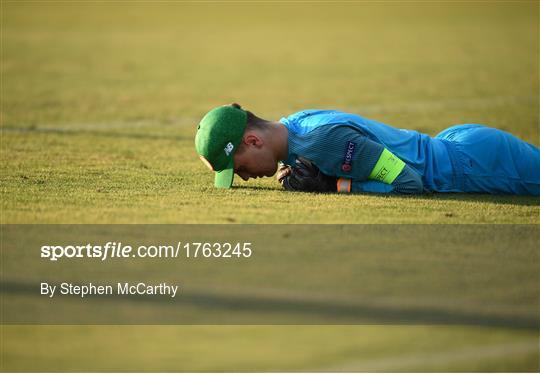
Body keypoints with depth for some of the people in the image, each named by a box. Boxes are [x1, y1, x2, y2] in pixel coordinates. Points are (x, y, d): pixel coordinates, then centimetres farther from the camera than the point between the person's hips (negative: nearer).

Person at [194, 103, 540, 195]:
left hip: (476, 161, -8)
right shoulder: (288, 126, -5)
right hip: (448, 144, 8)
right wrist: (304, 173, -12)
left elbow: (410, 183, -32)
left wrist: (333, 185, -29)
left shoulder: (326, 137, -33)